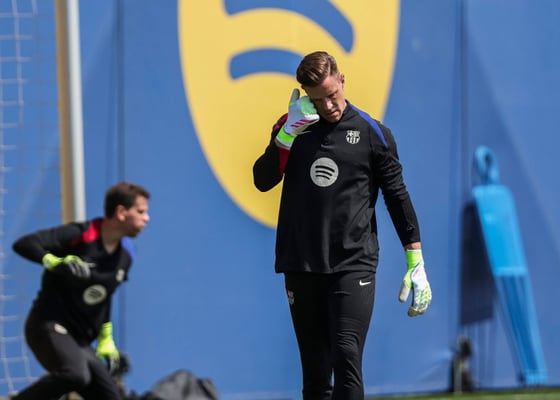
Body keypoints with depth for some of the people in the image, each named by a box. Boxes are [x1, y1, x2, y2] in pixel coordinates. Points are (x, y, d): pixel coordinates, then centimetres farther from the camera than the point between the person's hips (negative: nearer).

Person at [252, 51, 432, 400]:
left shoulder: (373, 133, 3)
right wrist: (288, 132, -15)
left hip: (354, 265, -3)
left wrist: (417, 264, 2)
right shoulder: (292, 128, 9)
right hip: (302, 266, 3)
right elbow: (263, 181, -3)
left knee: (346, 356, -17)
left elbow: (397, 196, 6)